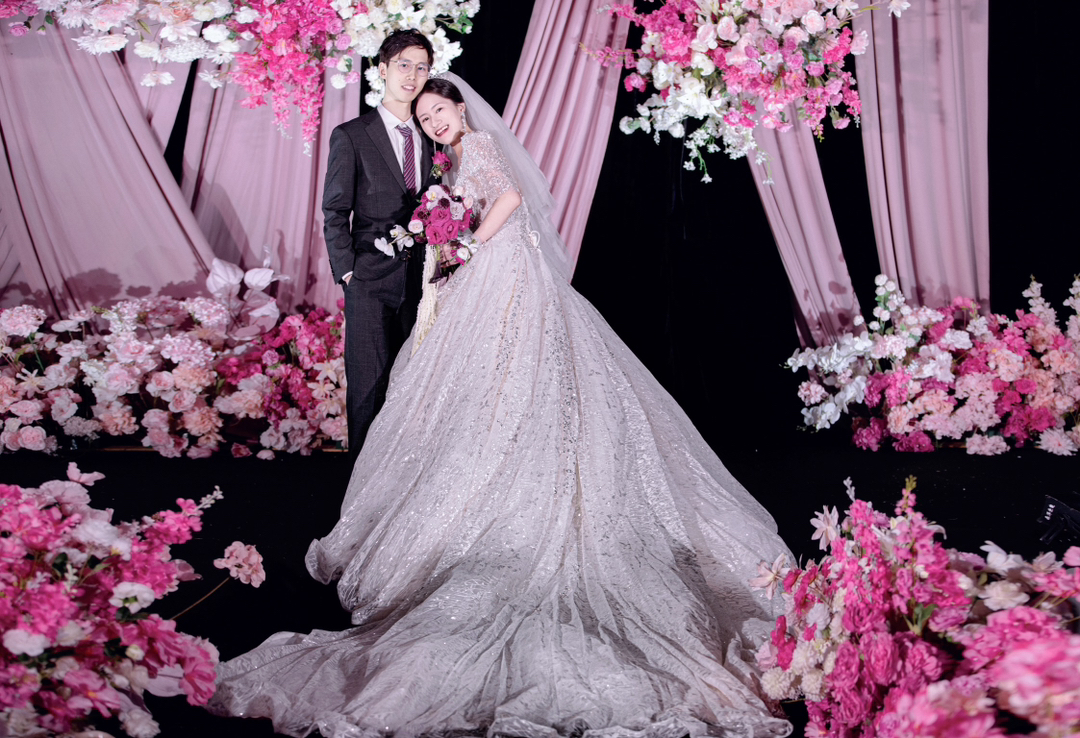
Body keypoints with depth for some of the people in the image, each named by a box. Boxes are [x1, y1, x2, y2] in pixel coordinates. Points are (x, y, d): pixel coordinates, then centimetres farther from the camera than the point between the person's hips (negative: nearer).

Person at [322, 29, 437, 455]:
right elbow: (335, 212, -1)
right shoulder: (350, 136, 0)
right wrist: (346, 270, -8)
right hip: (371, 279, -4)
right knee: (370, 380, -1)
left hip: (421, 277, 4)